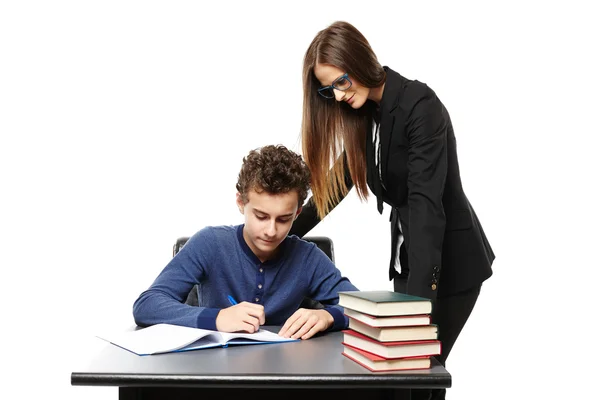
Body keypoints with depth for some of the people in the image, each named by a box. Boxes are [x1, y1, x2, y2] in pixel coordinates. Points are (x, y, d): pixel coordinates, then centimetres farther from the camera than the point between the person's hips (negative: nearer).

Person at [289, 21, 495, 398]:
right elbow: (338, 181, 12)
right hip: (406, 254, 8)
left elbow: (426, 199, -31)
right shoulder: (363, 112, 2)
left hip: (451, 259, -8)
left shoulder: (419, 104, -23)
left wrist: (419, 289, -38)